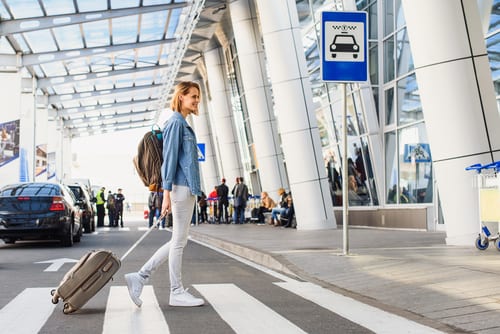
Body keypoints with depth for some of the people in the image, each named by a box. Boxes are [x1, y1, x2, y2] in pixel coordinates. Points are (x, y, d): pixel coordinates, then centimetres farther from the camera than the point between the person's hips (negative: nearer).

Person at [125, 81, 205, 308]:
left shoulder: (183, 124, 21)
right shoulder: (176, 122, -8)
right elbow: (170, 157, -14)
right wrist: (166, 192, -19)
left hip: (187, 189, 10)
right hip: (181, 188, -10)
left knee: (178, 241, 11)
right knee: (179, 241, -2)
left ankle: (140, 277, 12)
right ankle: (177, 293, 8)